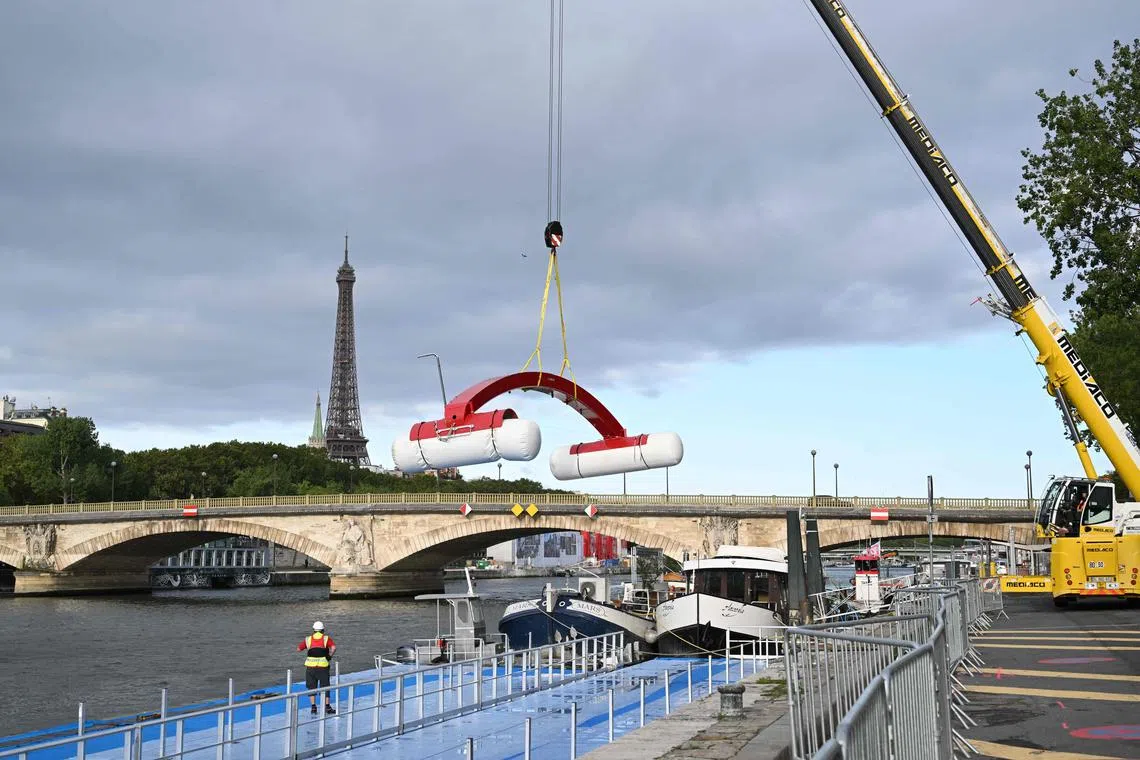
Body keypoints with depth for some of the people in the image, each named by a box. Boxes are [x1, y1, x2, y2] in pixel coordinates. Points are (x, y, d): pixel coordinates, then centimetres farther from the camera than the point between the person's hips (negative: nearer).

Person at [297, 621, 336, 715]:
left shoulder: (308, 639, 6)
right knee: (325, 686, 8)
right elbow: (334, 648, -15)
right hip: (323, 665, -1)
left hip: (310, 666, 1)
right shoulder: (326, 638, 1)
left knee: (312, 686, 13)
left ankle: (313, 707, 10)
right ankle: (327, 707, 8)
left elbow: (298, 649, 9)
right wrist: (330, 656, 0)